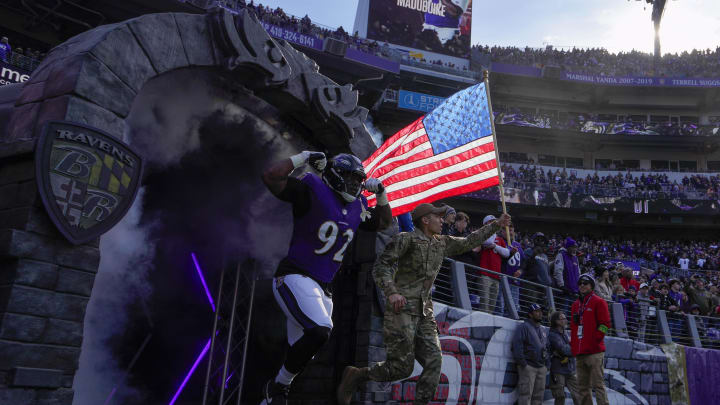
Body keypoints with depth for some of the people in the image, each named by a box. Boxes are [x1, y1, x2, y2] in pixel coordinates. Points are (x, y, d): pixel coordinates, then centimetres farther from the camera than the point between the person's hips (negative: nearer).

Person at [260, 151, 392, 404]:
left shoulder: (356, 207, 14)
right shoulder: (313, 191, -6)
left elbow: (383, 223, 30)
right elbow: (271, 177, -16)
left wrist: (380, 194, 17)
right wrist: (302, 158, -10)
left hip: (321, 288, 8)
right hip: (295, 277, -8)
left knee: (302, 352, 13)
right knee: (320, 331, -28)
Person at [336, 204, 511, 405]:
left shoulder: (442, 243, 17)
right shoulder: (406, 239, -4)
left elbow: (469, 242, 28)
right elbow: (381, 265, -10)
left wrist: (496, 225, 27)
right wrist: (391, 292, -25)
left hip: (424, 312, 7)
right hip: (401, 308, -7)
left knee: (434, 361, -6)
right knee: (402, 367, -9)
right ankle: (356, 375, 10)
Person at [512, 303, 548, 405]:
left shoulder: (542, 330, 20)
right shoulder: (524, 327, -5)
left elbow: (546, 348, 26)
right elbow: (517, 346, -14)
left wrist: (546, 364, 14)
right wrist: (523, 364, -17)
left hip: (542, 368, 8)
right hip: (528, 366, -8)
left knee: (538, 395, 9)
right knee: (526, 394, -10)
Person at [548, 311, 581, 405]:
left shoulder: (565, 333, 12)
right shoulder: (552, 335, -10)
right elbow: (564, 349, -19)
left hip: (570, 370, 6)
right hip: (558, 372, -6)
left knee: (578, 395, 2)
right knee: (560, 397, -1)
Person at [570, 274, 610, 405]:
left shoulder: (598, 302, 2)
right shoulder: (575, 304, 21)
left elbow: (605, 324, -5)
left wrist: (594, 340, -11)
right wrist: (572, 345, 15)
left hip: (594, 352, -7)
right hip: (579, 353, 7)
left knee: (598, 385, -9)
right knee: (582, 387, 8)